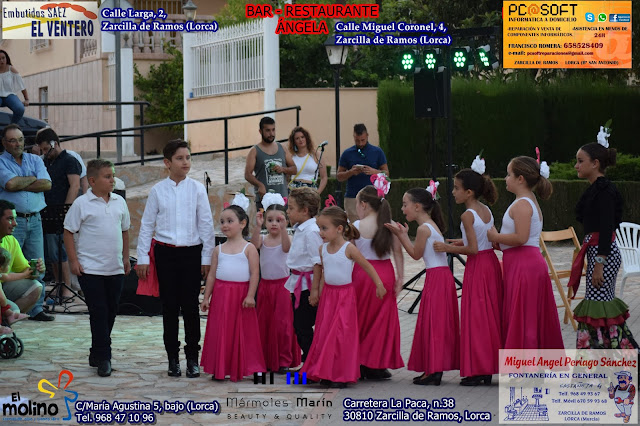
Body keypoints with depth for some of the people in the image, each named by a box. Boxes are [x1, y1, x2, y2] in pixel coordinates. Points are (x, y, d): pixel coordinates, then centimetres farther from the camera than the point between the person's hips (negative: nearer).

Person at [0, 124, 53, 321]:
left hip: (34, 219, 4)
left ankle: (36, 309, 9)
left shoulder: (35, 160, 15)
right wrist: (31, 179, -1)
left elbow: (47, 184, 0)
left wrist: (20, 185, -6)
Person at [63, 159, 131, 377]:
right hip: (90, 268, -5)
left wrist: (126, 257, 16)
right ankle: (103, 358, -1)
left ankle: (97, 354, 24)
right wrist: (74, 261, -8)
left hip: (115, 268, 5)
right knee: (98, 312, -6)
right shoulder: (82, 203, -7)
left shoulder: (120, 202, 8)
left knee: (111, 311, 10)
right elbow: (68, 232, -3)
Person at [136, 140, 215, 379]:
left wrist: (206, 258, 1)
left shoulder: (197, 189, 1)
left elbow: (206, 224, 3)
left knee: (190, 306, 1)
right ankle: (173, 358, 15)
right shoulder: (158, 190, 2)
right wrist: (142, 257, 2)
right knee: (169, 307, 5)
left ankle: (192, 358, 11)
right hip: (165, 253, 0)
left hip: (191, 252, 0)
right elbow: (147, 225, 6)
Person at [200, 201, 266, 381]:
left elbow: (255, 273, -6)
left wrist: (250, 295, -14)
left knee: (242, 331, 1)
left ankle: (240, 368, 10)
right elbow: (212, 274, 11)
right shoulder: (219, 250, 9)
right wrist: (206, 297, 8)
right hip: (220, 294, 3)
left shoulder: (249, 248, -2)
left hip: (241, 294, -3)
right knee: (220, 331, 4)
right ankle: (220, 369, 11)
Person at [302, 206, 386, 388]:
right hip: (327, 294, 5)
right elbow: (318, 268, 18)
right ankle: (325, 371, 16)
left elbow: (367, 266, -6)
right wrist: (315, 290, 20)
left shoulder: (349, 249, -13)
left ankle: (342, 375, 2)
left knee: (342, 335, -4)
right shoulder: (323, 250, 2)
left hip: (345, 295, -5)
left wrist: (379, 285, -6)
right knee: (324, 333, 6)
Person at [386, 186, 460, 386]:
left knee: (433, 322, -6)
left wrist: (401, 235, -2)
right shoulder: (432, 225, 16)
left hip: (436, 278, -10)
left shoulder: (423, 228, -13)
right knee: (439, 323, 10)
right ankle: (434, 369, 13)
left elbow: (416, 254, -5)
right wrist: (404, 234, 17)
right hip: (443, 277, 10)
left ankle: (434, 371, -6)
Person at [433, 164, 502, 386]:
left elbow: (473, 249, -19)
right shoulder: (486, 210, 9)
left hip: (477, 267, -8)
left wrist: (448, 248, -10)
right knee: (490, 316, 11)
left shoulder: (467, 215, -15)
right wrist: (463, 242, 20)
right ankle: (489, 368, 15)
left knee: (476, 318, -3)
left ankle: (476, 370, -2)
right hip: (492, 263, 8)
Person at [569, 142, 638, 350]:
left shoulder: (604, 190, -14)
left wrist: (599, 264, -23)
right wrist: (595, 261, 24)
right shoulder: (596, 188, 16)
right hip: (596, 251, 10)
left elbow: (607, 228, -20)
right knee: (604, 303, 12)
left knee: (598, 305, -8)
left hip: (603, 252, -10)